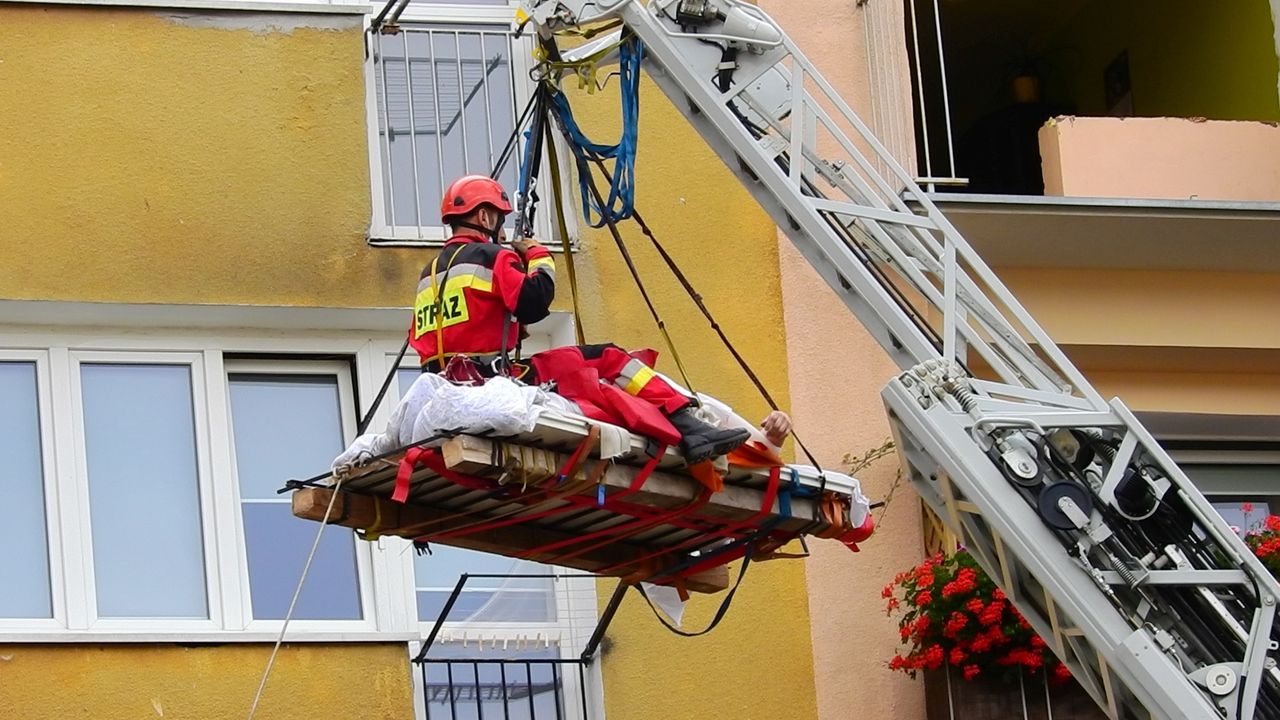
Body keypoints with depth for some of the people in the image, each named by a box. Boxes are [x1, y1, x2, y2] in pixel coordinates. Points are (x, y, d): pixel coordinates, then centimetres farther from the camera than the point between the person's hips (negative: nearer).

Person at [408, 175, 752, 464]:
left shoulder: (429, 273, 21)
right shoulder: (487, 256, -4)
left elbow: (417, 338, 20)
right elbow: (534, 301, -13)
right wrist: (538, 256, 6)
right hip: (492, 375, -9)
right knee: (607, 361, -4)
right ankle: (689, 430, -14)